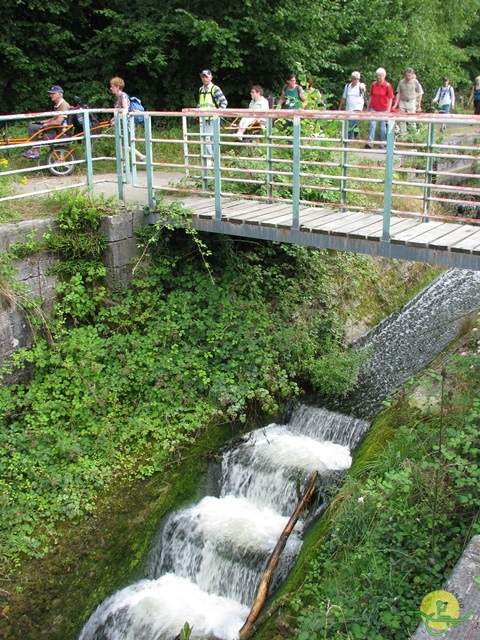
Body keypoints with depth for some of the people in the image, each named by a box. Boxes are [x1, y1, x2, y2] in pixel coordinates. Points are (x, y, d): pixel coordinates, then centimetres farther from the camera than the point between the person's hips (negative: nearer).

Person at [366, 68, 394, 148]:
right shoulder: (373, 84, 3)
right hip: (373, 108, 2)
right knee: (372, 125, -5)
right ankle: (370, 142, -7)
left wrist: (388, 110, -12)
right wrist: (368, 107, 12)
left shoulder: (388, 86, -6)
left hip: (383, 109, -2)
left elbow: (390, 98, -4)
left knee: (383, 126, 7)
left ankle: (382, 143, 17)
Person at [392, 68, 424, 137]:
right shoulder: (401, 82, 0)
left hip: (411, 102, -2)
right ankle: (402, 135, 14)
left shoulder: (415, 82, -4)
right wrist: (395, 104, 1)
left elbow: (420, 93, 1)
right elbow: (398, 93, 6)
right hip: (402, 102, 2)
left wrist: (419, 105, -1)